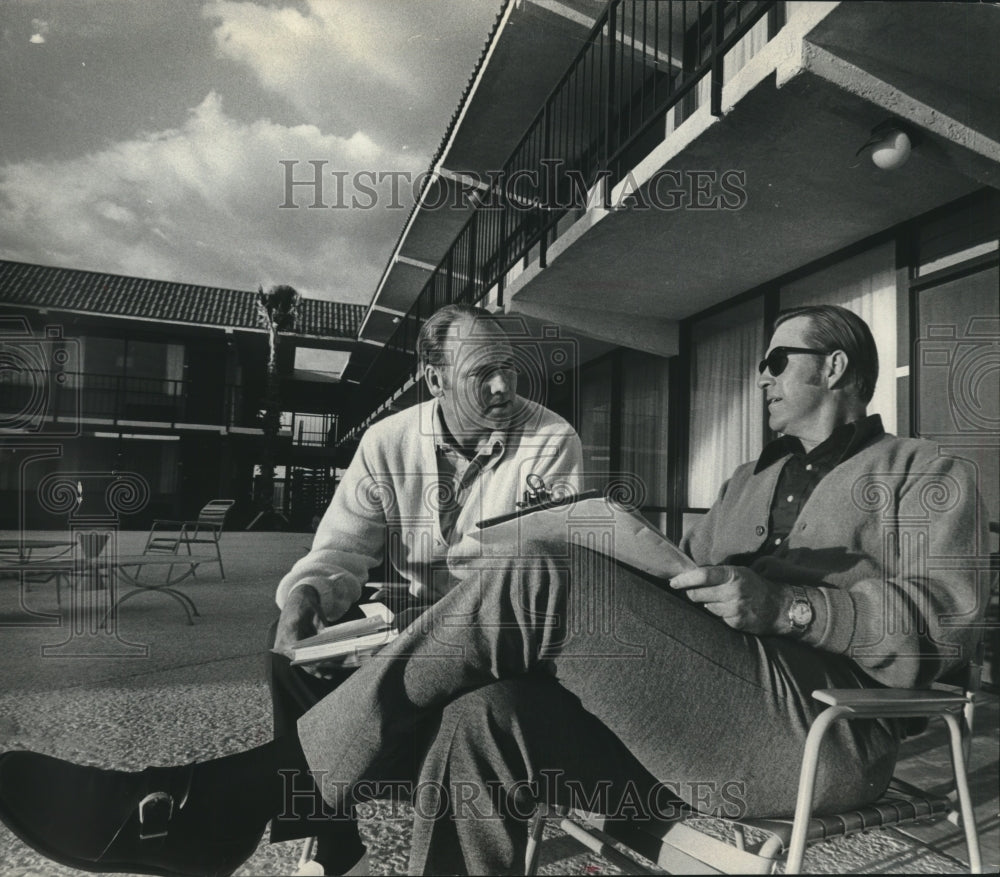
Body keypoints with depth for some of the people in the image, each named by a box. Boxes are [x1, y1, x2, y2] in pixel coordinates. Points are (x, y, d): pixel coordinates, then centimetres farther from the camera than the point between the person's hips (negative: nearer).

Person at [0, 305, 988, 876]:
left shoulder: (925, 473, 12)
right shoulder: (749, 480, 29)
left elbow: (945, 625, -4)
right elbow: (675, 585, 19)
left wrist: (786, 605, -19)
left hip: (817, 732, -5)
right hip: (693, 725, 6)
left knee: (538, 579, -28)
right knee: (482, 722, -24)